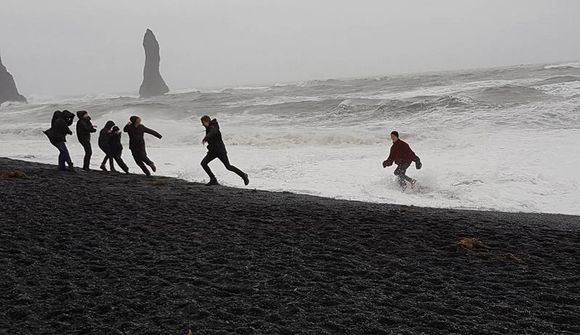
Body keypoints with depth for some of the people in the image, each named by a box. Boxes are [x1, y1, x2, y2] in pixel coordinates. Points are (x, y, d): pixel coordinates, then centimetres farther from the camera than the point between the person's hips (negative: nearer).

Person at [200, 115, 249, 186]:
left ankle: (243, 175, 11)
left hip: (220, 150, -9)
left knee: (228, 166, -6)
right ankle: (213, 180, 1)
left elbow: (212, 132, -43)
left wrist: (206, 138, -59)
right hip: (212, 151, 9)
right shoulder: (208, 128, 8)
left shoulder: (213, 128, -19)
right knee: (203, 163, -5)